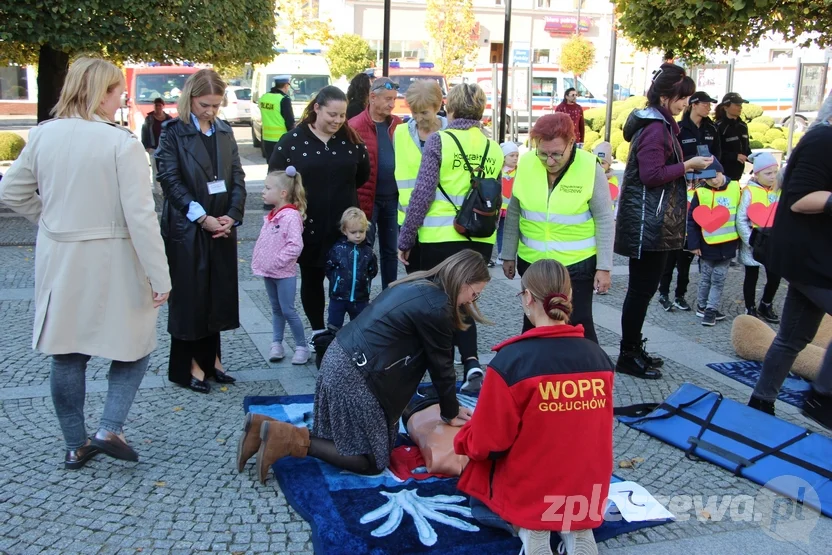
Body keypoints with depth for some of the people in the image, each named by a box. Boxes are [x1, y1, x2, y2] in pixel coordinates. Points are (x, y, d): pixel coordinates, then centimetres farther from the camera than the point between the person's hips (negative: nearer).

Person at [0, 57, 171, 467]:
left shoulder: (43, 135, -1)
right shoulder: (121, 142, -16)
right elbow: (140, 215, -18)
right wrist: (160, 277, -14)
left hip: (59, 261, 5)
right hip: (111, 264, -5)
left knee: (66, 354, 15)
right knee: (132, 346, 15)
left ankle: (76, 445, 26)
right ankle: (110, 428, 4)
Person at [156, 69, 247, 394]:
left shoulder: (224, 131, 11)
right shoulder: (174, 132, -4)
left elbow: (237, 176, 7)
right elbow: (170, 179, -11)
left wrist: (232, 215, -8)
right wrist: (201, 217, -17)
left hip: (222, 228, 5)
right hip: (187, 228, -5)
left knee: (218, 293, 10)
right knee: (189, 295, 3)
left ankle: (210, 358, 23)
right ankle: (187, 365, 14)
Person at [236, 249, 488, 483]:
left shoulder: (418, 286, 14)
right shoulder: (435, 307, -15)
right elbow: (440, 365, -5)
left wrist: (451, 405, 23)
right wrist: (451, 413, 10)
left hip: (339, 358, 10)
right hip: (355, 374, -10)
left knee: (345, 436, 20)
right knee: (371, 460, 2)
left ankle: (264, 427, 11)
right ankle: (288, 438, -7)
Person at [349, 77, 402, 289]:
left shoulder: (398, 124, 7)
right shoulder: (355, 126, -10)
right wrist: (356, 201, -13)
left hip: (392, 198, 5)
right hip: (366, 199, -5)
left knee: (390, 251, 14)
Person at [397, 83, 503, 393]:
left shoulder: (439, 141, -6)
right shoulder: (494, 148, 7)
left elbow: (422, 195, -10)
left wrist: (405, 240, -4)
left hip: (439, 240, -4)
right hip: (480, 242, 4)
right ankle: (471, 363, -1)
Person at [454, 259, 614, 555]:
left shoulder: (511, 360, -22)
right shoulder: (599, 357, -8)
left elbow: (487, 445, -15)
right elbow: (595, 430, 8)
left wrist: (464, 437, 7)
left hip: (528, 494, -4)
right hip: (587, 495, 4)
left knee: (481, 500, 29)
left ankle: (527, 527, -1)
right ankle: (577, 527, 6)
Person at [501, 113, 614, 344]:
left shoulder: (590, 167, -15)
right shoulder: (526, 163, -7)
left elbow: (605, 220, -8)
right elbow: (514, 213, 5)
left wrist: (604, 267, -9)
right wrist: (509, 255, 8)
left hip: (577, 264, -3)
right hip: (532, 262, 3)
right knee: (533, 324, 15)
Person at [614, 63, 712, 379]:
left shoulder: (660, 124, 17)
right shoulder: (655, 128, -16)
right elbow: (652, 175, -23)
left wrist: (687, 169, 12)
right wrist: (688, 165, -17)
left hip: (653, 222, 11)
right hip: (648, 223, -11)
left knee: (643, 288, 15)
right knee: (641, 289, -3)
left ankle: (634, 349, 25)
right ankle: (628, 357, 5)